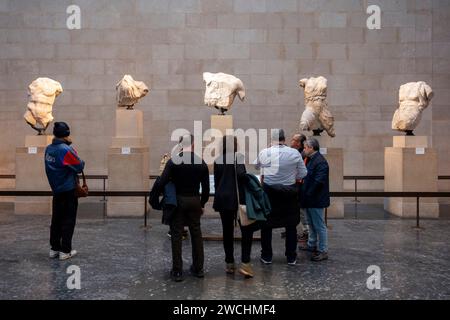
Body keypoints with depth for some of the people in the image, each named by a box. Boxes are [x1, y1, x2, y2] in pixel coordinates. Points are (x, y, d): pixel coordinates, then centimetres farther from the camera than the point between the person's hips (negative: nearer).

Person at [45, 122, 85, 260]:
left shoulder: (48, 149, 4)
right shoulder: (66, 150, -19)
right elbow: (80, 167, -16)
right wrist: (81, 162, 7)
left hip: (56, 190, 7)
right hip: (68, 191, -7)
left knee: (56, 219, 13)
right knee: (68, 221, 0)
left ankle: (54, 249, 18)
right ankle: (65, 251, 4)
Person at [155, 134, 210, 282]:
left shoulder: (173, 161, -8)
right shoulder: (201, 162, 0)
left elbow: (162, 182, -14)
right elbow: (206, 188, 4)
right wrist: (202, 203, 15)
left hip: (178, 200, -2)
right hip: (195, 201, 2)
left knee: (176, 235, 4)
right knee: (196, 234, 12)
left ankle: (177, 271, 5)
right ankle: (198, 269, 19)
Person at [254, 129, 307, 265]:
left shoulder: (263, 153, -8)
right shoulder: (295, 153, -10)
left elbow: (256, 167, 11)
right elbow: (303, 173, -3)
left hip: (269, 191, 0)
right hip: (289, 192, 0)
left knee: (266, 224, 13)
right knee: (291, 225, 13)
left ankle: (266, 256, 19)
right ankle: (291, 257, 20)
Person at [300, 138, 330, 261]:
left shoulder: (320, 162, -20)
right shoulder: (310, 159, 12)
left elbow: (319, 181, -25)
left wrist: (308, 194, -19)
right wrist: (304, 195, 9)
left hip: (316, 200, -10)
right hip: (310, 200, 10)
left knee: (319, 226, -2)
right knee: (312, 224, 22)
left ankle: (323, 251, 5)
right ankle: (312, 245, 36)